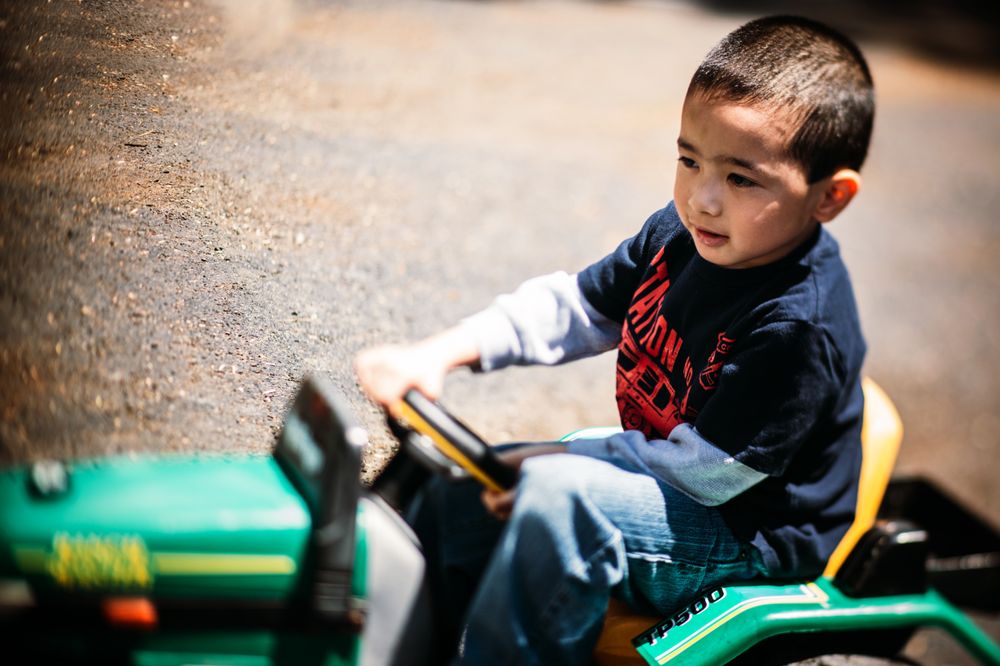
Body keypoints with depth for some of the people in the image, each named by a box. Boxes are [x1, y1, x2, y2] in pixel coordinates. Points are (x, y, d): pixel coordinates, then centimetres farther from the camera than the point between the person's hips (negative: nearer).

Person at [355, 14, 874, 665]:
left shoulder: (803, 328, -28)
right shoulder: (683, 233, -5)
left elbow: (706, 470, -25)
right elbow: (576, 305, 3)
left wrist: (553, 459, -20)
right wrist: (442, 352, -8)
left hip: (748, 534, -8)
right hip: (664, 473, 9)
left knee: (560, 496, -33)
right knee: (450, 495, 5)